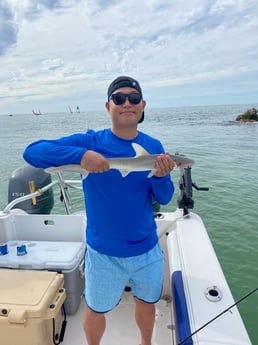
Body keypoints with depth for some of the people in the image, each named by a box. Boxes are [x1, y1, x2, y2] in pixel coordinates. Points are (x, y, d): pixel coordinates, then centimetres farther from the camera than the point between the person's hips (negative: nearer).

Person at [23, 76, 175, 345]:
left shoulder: (153, 147, -6)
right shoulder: (90, 142, -14)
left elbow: (164, 198, -4)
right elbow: (32, 152, -21)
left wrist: (160, 176, -26)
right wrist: (80, 155, -36)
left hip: (148, 250, 3)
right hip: (103, 252, -2)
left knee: (147, 302, 25)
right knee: (95, 309, 20)